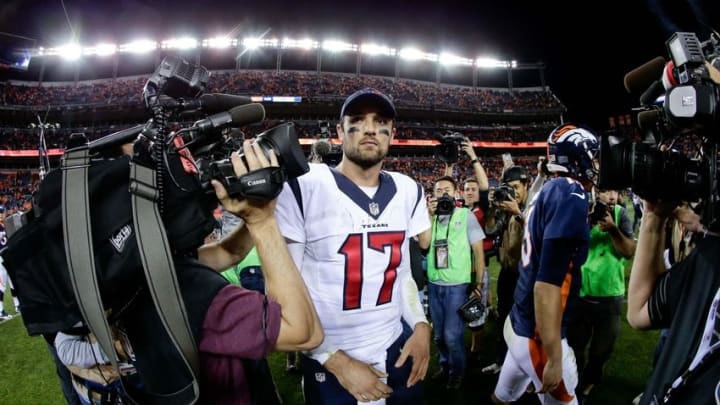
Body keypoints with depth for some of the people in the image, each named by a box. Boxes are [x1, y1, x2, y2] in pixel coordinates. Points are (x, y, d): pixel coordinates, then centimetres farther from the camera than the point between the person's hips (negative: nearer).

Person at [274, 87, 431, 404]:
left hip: (399, 352, 5)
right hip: (330, 364, -4)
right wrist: (336, 361, -13)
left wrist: (421, 326, -3)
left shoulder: (407, 191, 2)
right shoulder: (303, 188, -15)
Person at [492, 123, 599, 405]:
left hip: (519, 323, 8)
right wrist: (554, 358, -21)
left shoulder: (545, 192, 8)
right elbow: (547, 283, -24)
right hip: (537, 335, -8)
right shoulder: (571, 195, -17)